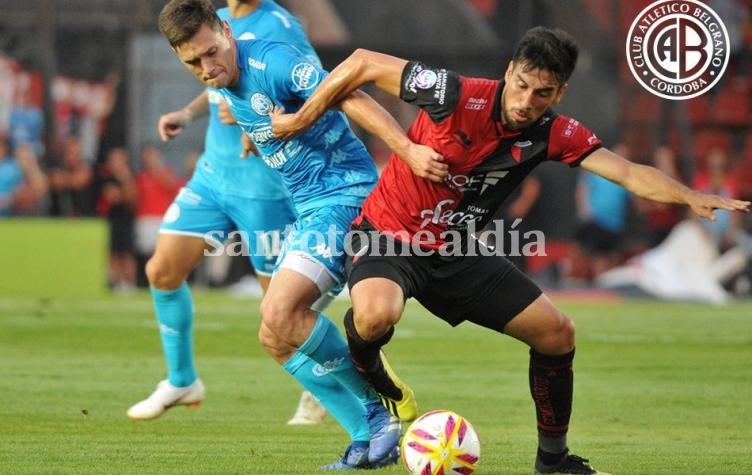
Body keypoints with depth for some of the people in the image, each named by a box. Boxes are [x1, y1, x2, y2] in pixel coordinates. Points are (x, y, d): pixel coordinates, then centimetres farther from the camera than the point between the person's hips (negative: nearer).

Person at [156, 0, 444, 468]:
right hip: (308, 208, 10)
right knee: (275, 338, 5)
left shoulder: (270, 61, -18)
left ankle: (386, 405, -8)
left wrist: (408, 149, -37)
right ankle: (372, 440, 6)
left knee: (281, 314, -23)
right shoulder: (229, 83, 10)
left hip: (344, 193, -10)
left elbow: (349, 98, -28)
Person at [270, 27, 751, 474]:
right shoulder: (455, 95, -25)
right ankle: (363, 361, 1)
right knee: (376, 316, -38)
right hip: (387, 236, -5)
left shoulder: (554, 134, -10)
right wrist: (300, 120, -9)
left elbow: (628, 172, -20)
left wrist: (689, 197, -38)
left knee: (558, 334, 0)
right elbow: (364, 63, -16)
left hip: (455, 252, 5)